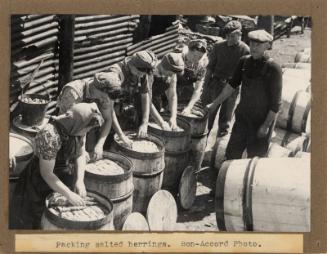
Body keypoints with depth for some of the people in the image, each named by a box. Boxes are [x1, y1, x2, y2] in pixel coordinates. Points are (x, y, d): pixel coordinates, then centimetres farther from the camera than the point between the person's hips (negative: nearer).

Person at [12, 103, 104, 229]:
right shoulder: (50, 135, -34)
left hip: (63, 180, 7)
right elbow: (46, 173, -27)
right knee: (32, 223, 10)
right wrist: (69, 195, -24)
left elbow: (80, 154, 1)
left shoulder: (77, 128, -12)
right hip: (39, 187, -6)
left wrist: (80, 181, -13)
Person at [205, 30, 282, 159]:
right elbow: (232, 85, 11)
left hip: (262, 120, -5)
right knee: (232, 153, 11)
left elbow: (276, 101, -15)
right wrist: (215, 104, 12)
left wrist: (266, 125, -17)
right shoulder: (244, 61, 0)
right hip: (242, 117, 5)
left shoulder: (273, 68, -17)